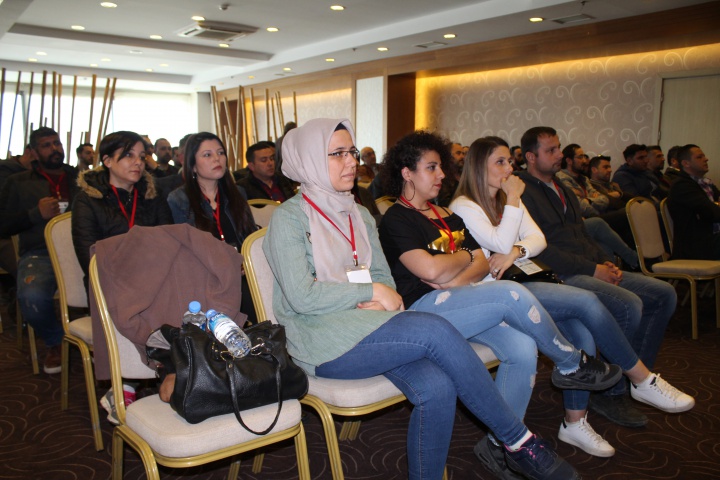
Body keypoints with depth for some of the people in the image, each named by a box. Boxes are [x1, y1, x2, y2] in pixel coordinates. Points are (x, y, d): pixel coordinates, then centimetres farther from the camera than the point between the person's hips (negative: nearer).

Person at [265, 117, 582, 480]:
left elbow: (384, 277, 14)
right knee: (434, 330, -27)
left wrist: (386, 300, -10)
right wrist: (371, 292, -11)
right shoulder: (288, 219, -3)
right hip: (322, 340, -6)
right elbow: (302, 297, -13)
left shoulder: (359, 215, 18)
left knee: (437, 387, -25)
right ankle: (520, 441, -13)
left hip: (368, 325, 6)